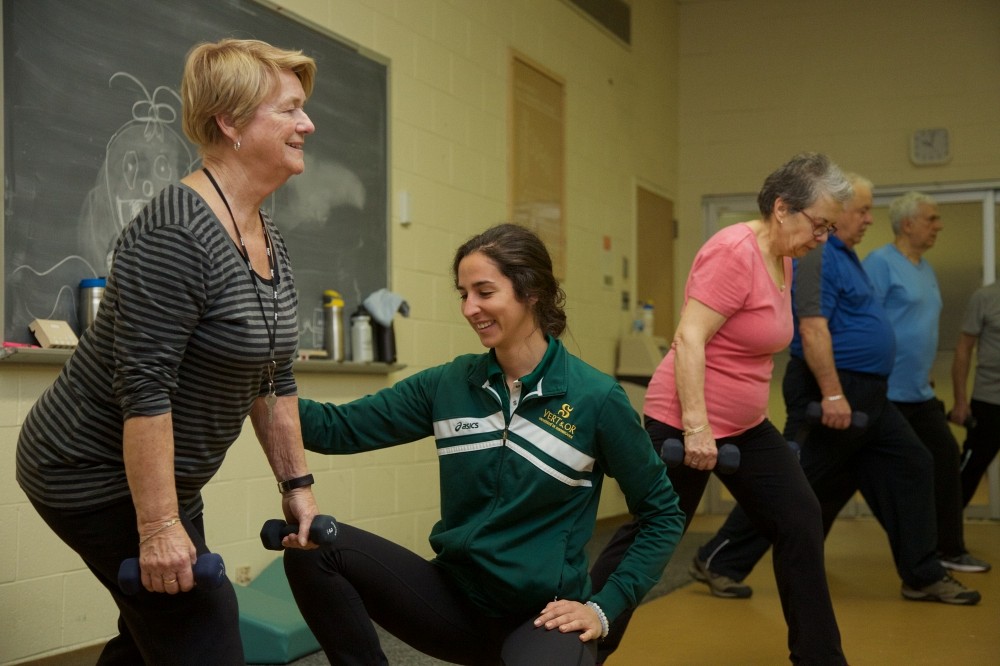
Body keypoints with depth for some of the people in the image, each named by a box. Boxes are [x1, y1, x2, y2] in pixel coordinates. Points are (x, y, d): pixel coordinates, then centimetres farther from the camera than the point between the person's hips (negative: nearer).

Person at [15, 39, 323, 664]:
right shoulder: (177, 233, -24)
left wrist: (296, 484, 10)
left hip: (163, 474, 9)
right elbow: (144, 386, -27)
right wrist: (158, 528, -26)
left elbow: (273, 377, 10)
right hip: (99, 474, -9)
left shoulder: (268, 238, 5)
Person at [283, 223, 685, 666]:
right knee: (313, 544, -16)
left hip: (544, 614, -4)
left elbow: (663, 516, -1)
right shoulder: (449, 384, 1)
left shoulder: (595, 398, -10)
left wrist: (604, 608, -8)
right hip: (456, 597, 4)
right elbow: (339, 428, -2)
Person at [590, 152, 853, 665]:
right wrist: (696, 426, -28)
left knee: (801, 523, 7)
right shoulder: (734, 252, -20)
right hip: (686, 424, -9)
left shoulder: (782, 259, 9)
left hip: (745, 425, 10)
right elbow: (689, 339, -25)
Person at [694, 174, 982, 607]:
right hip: (831, 392, -10)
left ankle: (923, 578, 14)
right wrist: (832, 393, -28)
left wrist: (848, 394, 22)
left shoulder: (844, 255, 16)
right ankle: (719, 562, 8)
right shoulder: (816, 256, -16)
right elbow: (812, 329, -24)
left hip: (867, 396, 10)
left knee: (910, 469, 8)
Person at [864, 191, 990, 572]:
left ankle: (949, 550, 15)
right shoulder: (880, 263, -13)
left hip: (919, 393, 9)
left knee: (945, 460, 6)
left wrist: (925, 379, 19)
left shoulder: (926, 270, 15)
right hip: (885, 393, -9)